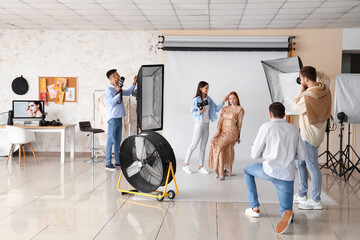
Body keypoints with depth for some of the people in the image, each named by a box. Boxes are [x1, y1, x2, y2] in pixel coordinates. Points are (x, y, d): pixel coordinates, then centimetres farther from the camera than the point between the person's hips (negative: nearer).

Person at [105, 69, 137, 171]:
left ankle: (118, 161, 19)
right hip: (113, 118, -8)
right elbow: (111, 103, -21)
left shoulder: (118, 89, 14)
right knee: (111, 140, -7)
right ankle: (108, 163, -4)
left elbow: (128, 92, 30)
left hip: (119, 118, 8)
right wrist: (118, 93, -19)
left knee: (118, 140, 12)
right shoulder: (108, 90, -10)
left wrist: (134, 83, 23)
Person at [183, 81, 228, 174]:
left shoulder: (208, 99, 7)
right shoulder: (195, 100, -9)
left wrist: (223, 102, -2)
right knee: (193, 145, -4)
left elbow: (216, 109, 9)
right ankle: (186, 165, 5)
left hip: (206, 125, 6)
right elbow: (192, 112, -6)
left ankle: (201, 167, 13)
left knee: (203, 147, 8)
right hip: (199, 124, -6)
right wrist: (200, 112, -23)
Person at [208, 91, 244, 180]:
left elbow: (239, 124, 5)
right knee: (214, 143, -23)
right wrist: (218, 131, -9)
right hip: (222, 131, 5)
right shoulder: (225, 109, 18)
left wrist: (238, 137, 9)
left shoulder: (240, 109, 2)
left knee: (220, 145, -29)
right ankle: (221, 172, -14)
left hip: (231, 132, -5)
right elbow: (221, 120, 8)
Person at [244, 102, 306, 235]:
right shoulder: (293, 129, 11)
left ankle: (255, 208, 26)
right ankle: (287, 214, -21)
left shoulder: (266, 127, -2)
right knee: (286, 211, 18)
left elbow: (255, 154, 2)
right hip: (287, 176, 3)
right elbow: (302, 156, 15)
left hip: (270, 171, -3)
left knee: (247, 171, 30)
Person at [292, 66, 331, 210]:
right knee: (300, 162, 20)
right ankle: (302, 195, 30)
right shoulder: (325, 90, 1)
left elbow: (295, 108, -8)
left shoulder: (308, 96, -26)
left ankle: (316, 201, 8)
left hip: (309, 136, -10)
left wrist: (301, 91, -5)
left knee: (312, 166, -1)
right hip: (318, 132, 10)